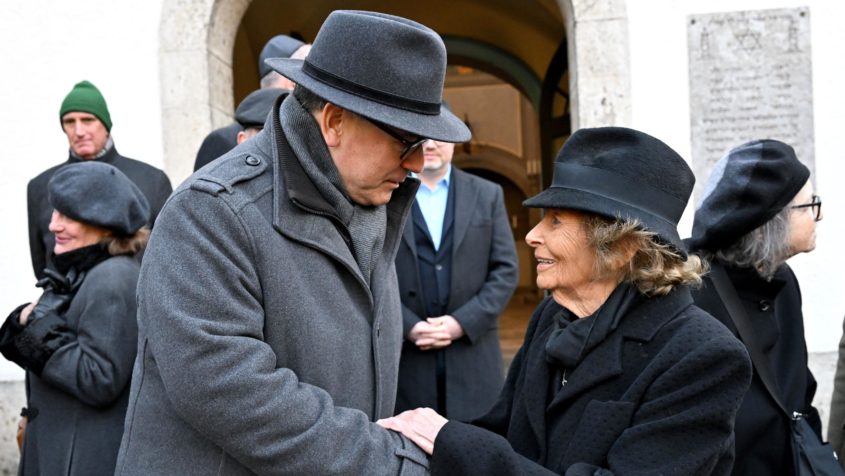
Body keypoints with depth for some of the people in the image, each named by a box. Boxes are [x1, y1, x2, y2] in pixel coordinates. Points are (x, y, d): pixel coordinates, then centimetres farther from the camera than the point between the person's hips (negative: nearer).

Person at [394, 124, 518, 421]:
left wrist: (463, 322, -7)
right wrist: (409, 326, -12)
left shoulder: (488, 195, 10)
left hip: (473, 353, 2)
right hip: (406, 355, -1)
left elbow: (505, 270, 4)